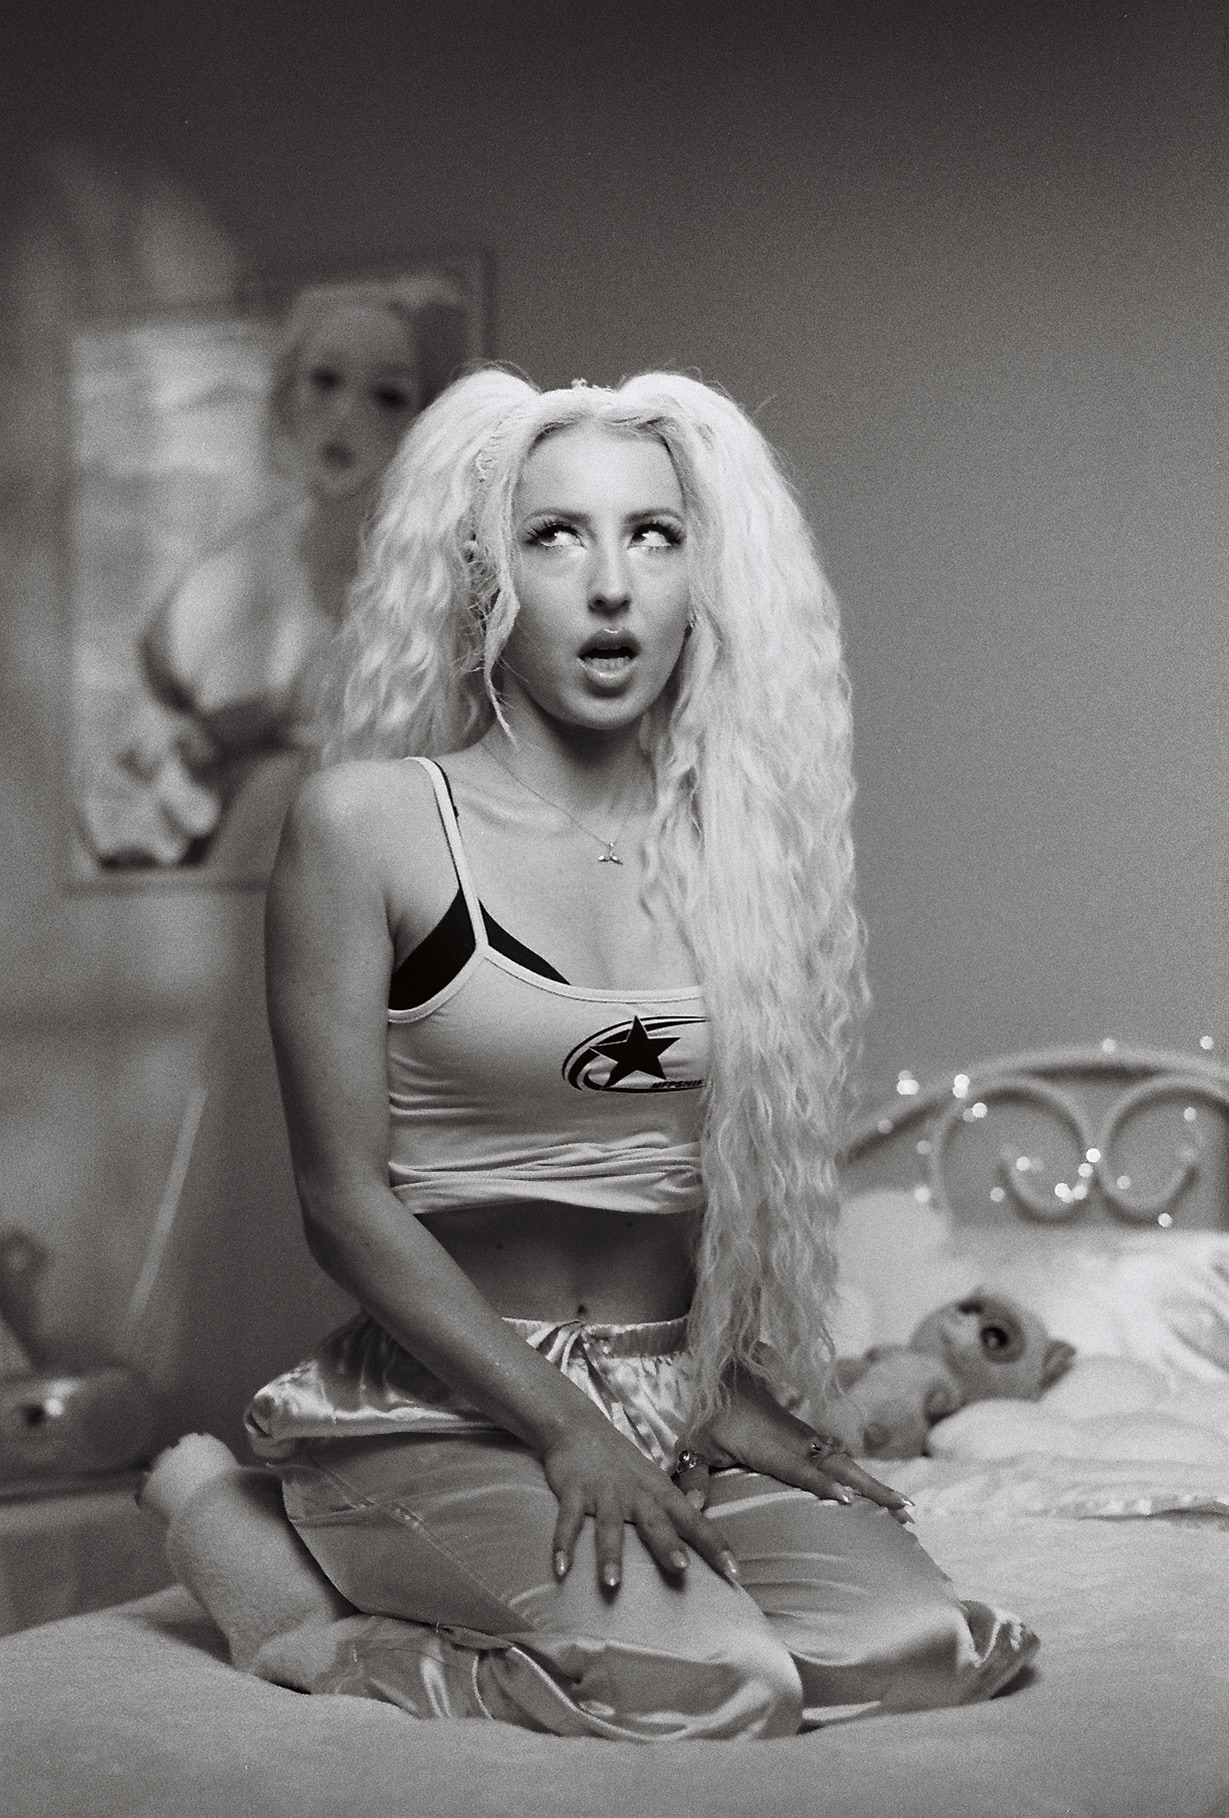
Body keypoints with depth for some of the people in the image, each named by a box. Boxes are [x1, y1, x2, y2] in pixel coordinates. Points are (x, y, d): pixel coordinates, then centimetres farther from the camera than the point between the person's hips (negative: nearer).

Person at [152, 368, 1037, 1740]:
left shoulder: (733, 831, 10)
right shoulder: (370, 822, -5)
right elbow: (346, 1200, -9)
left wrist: (734, 1386, 1)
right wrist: (566, 1428, -14)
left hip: (674, 1401, 5)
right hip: (442, 1408, -4)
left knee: (922, 1652, -20)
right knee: (707, 1685, -28)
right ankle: (318, 1622, -4)